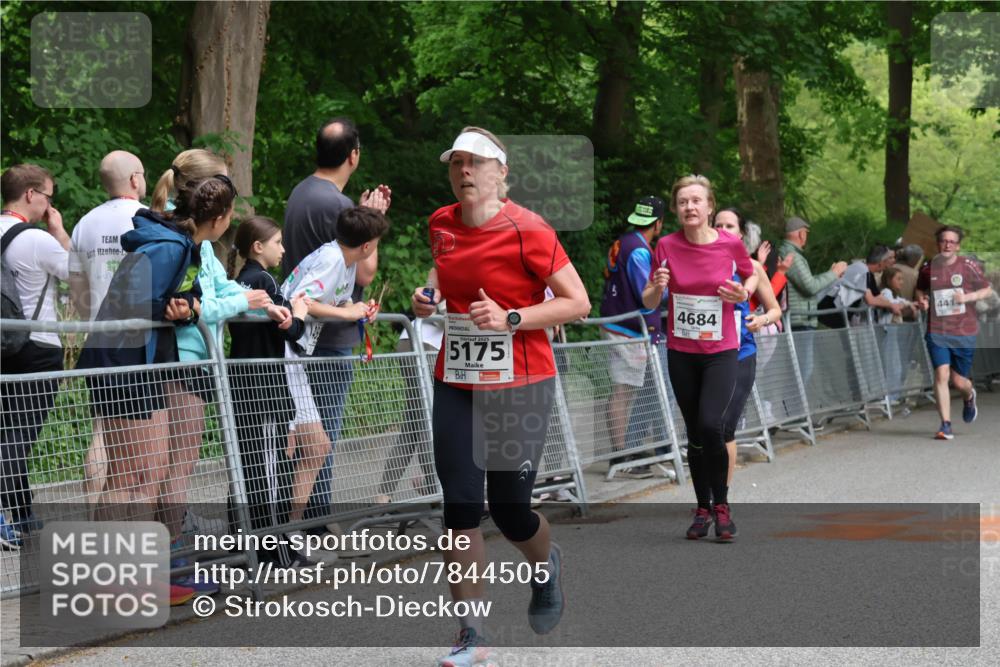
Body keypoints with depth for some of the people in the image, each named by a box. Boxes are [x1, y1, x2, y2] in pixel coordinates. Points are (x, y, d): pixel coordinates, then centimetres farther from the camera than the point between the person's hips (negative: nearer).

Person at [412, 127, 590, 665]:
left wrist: (510, 319, -21)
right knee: (460, 509, -4)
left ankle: (546, 563, 38)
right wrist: (429, 299, 5)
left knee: (510, 511, 1)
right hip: (456, 385, 4)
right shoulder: (441, 226, 5)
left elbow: (578, 302, -12)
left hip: (520, 387, -4)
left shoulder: (526, 230, -13)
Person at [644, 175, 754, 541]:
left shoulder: (731, 244, -9)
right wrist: (657, 287, -19)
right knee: (694, 433, 8)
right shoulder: (667, 246, -6)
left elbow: (753, 279, 10)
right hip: (681, 353, 2)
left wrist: (743, 294, -12)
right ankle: (703, 509, 21)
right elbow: (649, 302, 3)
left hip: (721, 351, -2)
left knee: (711, 425, -17)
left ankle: (721, 505, 0)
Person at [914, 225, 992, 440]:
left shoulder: (968, 266, -3)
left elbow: (986, 290, 6)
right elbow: (920, 289, 21)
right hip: (936, 331, 1)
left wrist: (968, 297, -12)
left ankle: (969, 397, 44)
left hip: (964, 332, -1)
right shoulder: (928, 268, 2)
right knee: (941, 374, -15)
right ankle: (945, 425, -10)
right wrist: (922, 300, -1)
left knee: (959, 380, 5)